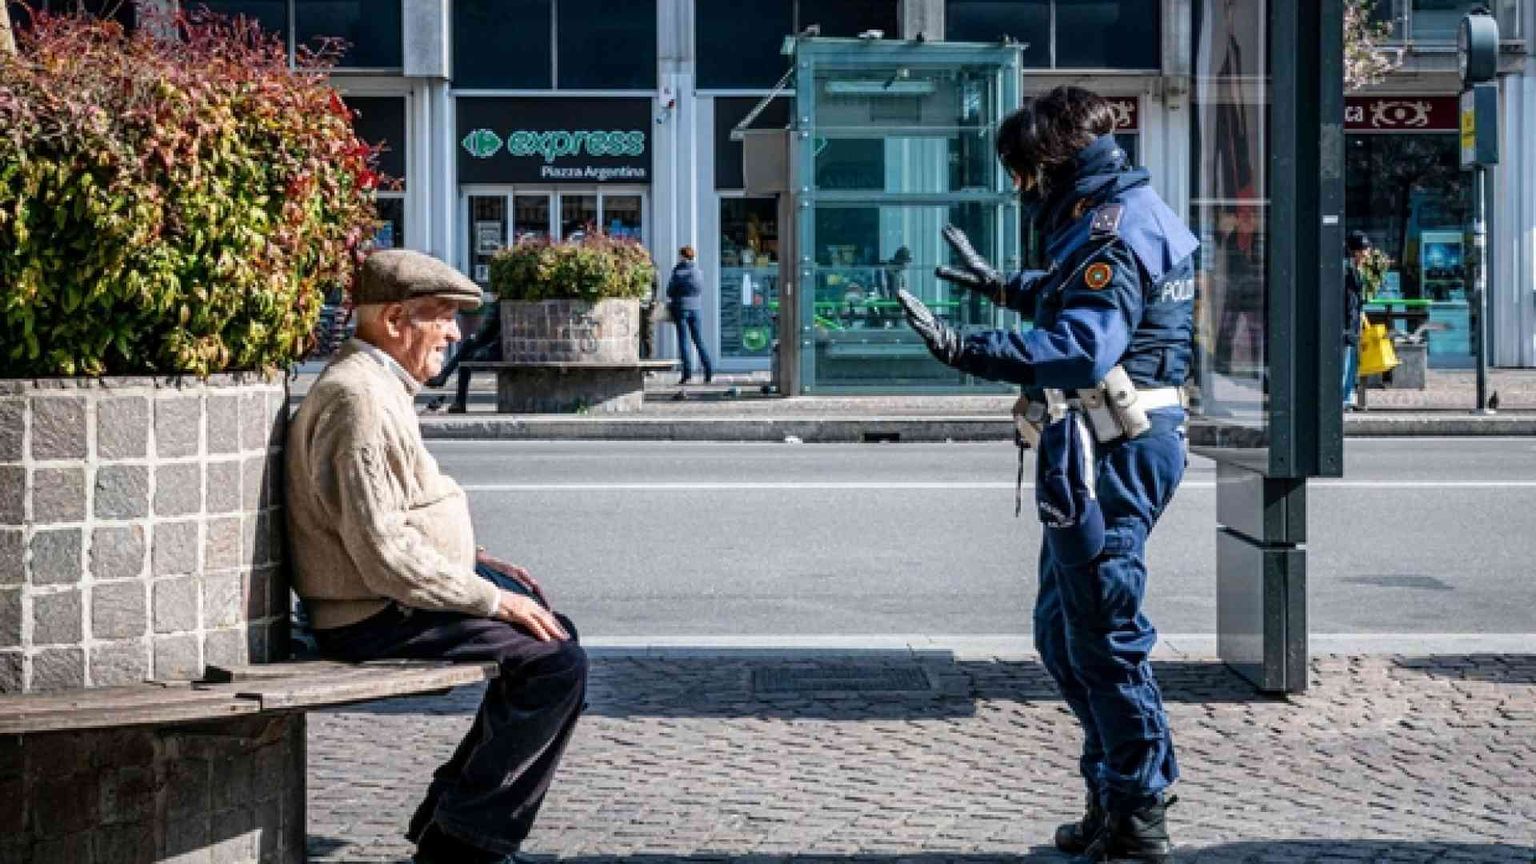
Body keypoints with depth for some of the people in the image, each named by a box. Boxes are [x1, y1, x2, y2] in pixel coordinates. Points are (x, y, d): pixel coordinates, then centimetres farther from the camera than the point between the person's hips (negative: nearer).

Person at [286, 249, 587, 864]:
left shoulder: (377, 386, 14)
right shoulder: (360, 400, -21)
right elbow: (387, 558, -26)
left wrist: (473, 559, 12)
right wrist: (494, 599, -18)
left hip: (395, 596, 11)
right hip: (378, 619, -11)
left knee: (553, 632, 15)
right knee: (557, 665, -17)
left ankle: (450, 811, 17)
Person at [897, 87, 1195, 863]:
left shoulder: (1114, 230, -17)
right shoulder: (1119, 217, 17)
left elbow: (1081, 349, -31)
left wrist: (964, 350, -38)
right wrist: (997, 284, 45)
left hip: (1107, 455, -11)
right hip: (1104, 449, 11)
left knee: (1104, 635, -5)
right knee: (1061, 631, 18)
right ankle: (1114, 800, 27)